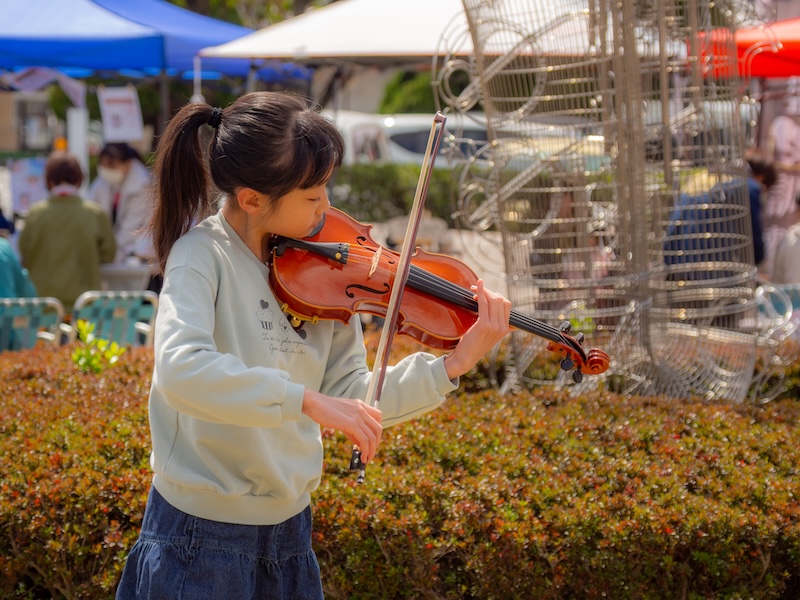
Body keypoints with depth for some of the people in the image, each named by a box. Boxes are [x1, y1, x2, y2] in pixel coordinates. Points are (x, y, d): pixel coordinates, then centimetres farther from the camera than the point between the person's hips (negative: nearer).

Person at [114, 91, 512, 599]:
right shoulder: (203, 255, -16)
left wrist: (453, 367, -10)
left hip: (290, 526, 6)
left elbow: (350, 395, 1)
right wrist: (307, 400, -37)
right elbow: (181, 370, -33)